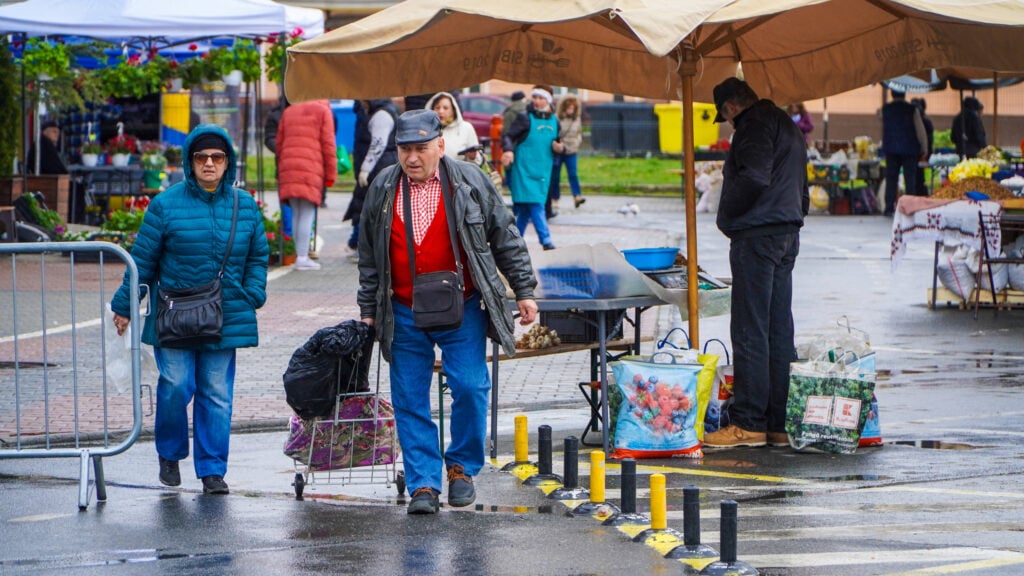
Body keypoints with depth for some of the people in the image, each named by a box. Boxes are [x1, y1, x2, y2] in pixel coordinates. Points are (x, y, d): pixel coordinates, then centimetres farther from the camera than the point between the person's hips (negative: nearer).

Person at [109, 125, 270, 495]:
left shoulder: (245, 206, 8)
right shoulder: (167, 205, -1)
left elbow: (258, 256, 18)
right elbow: (143, 259, 3)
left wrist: (253, 296, 5)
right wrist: (124, 306, 5)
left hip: (225, 318, 2)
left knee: (216, 394, 2)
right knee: (175, 386, -7)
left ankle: (212, 469, 10)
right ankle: (170, 454, 17)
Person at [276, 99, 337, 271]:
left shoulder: (288, 112, 20)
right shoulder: (323, 111, 6)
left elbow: (279, 143, 18)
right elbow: (328, 145, 0)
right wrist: (331, 174, 3)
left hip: (288, 169, 5)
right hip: (311, 170, -5)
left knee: (296, 214, 10)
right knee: (307, 214, -6)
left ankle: (300, 255, 10)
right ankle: (303, 258, -10)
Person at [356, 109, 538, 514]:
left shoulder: (470, 182, -1)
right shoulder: (383, 190, 6)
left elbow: (505, 239, 6)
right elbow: (369, 257, 14)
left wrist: (524, 292, 5)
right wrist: (368, 309, 13)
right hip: (404, 316, 2)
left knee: (470, 388, -11)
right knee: (410, 400, 1)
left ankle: (461, 467, 10)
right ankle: (423, 484, 7)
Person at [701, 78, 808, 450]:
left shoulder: (756, 125, -11)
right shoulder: (786, 124, 20)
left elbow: (753, 177, -23)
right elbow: (800, 185, 25)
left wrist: (727, 213, -10)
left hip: (756, 236, -10)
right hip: (788, 235, 10)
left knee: (750, 332, -8)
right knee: (780, 331, 9)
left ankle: (749, 423, -8)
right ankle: (780, 423, 10)